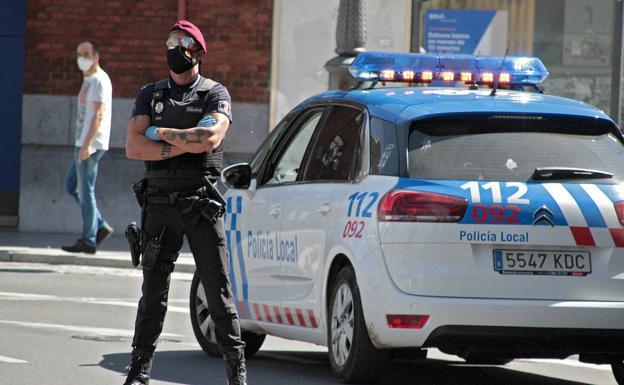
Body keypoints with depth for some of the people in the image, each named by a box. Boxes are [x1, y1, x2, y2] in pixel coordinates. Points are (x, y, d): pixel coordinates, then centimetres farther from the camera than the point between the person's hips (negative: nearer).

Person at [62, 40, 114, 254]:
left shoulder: (99, 80, -11)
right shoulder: (88, 80, 19)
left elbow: (99, 114, -19)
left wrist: (87, 144, -25)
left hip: (91, 144, -10)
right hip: (83, 143, 10)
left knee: (85, 191, -7)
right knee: (71, 186, 12)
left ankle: (88, 241, -3)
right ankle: (101, 227, 13)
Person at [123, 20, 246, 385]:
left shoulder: (215, 94, 4)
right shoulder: (150, 95, 12)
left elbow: (212, 137, -15)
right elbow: (134, 147, -1)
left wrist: (160, 133, -7)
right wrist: (185, 145, -10)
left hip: (201, 202, -2)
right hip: (160, 201, 3)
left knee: (219, 289, -3)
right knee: (153, 290, 5)